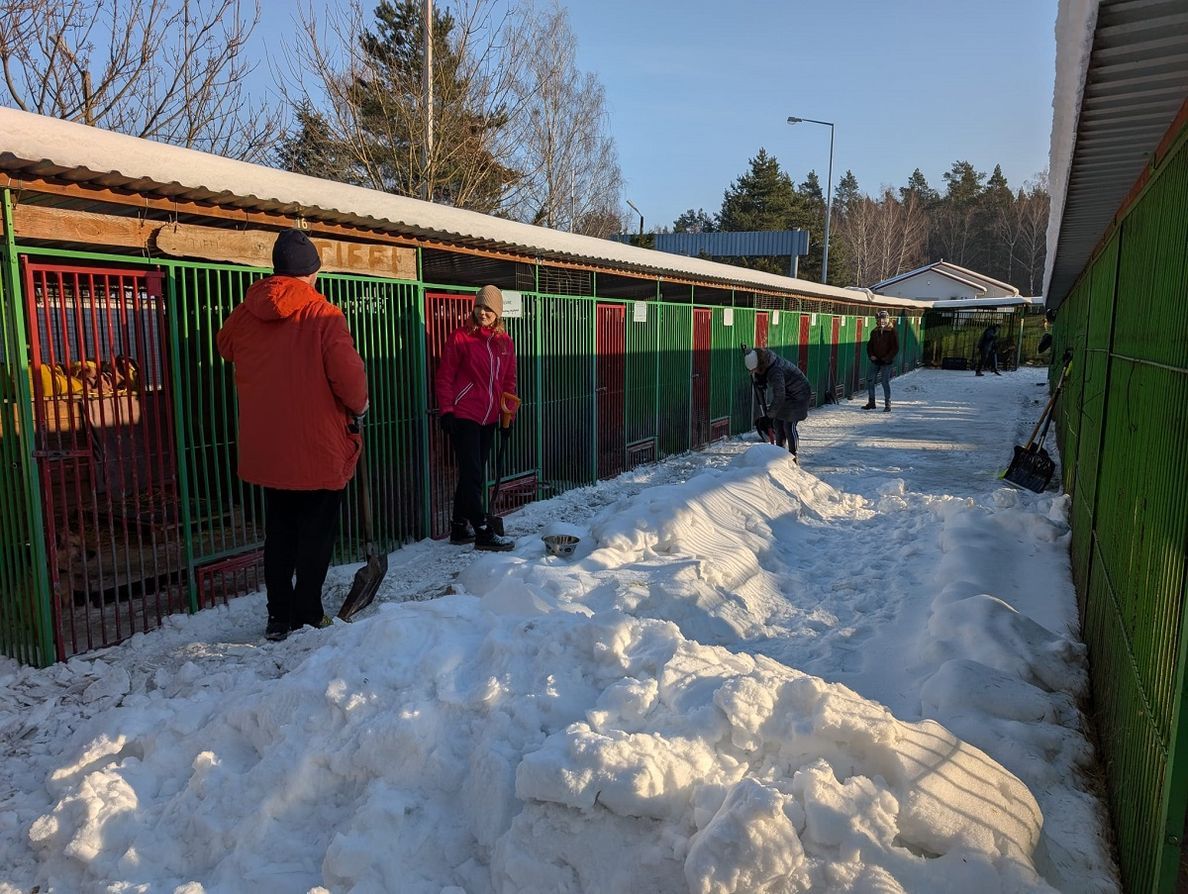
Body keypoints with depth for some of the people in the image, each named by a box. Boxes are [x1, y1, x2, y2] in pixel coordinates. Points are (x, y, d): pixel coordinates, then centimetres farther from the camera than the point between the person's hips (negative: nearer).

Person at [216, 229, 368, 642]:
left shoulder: (245, 313, 3)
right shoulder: (323, 314, -14)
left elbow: (225, 345, 22)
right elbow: (348, 374, -21)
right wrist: (358, 407, -3)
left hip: (266, 448, 5)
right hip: (318, 447, -5)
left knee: (278, 534, 17)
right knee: (316, 534, 9)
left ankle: (279, 617, 22)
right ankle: (307, 616, 14)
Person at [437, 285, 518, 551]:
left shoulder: (505, 342, 9)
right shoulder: (460, 337, -5)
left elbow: (509, 380, 15)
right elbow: (445, 377, -5)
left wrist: (509, 413, 8)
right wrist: (446, 410, -10)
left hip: (488, 419, 6)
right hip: (463, 416, -6)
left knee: (472, 476, 12)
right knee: (472, 476, -7)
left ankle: (460, 528, 23)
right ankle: (483, 533, -4)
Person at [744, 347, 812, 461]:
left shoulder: (775, 371, -37)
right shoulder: (767, 356, -11)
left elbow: (779, 397, -31)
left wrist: (770, 414, -19)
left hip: (798, 395, -9)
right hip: (786, 393, 9)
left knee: (789, 426, -9)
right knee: (777, 423, 9)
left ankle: (794, 457, 2)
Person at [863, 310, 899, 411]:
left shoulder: (892, 332, -6)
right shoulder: (874, 332, 9)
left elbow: (895, 348, -8)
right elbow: (869, 345, 17)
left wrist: (887, 358, -14)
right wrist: (871, 355, 1)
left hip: (886, 362, -5)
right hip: (875, 361, 5)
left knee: (885, 383, -4)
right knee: (870, 381, 4)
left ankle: (887, 405, 4)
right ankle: (871, 402, 15)